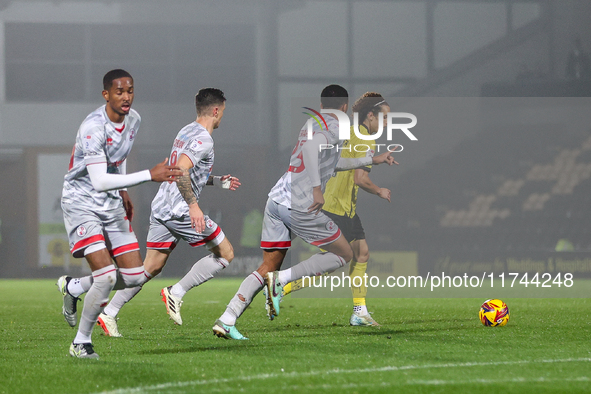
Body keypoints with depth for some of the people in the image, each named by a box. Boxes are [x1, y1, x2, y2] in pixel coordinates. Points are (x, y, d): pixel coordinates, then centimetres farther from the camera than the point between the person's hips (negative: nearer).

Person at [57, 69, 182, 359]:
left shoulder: (133, 120, 1)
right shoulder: (93, 128, -25)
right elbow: (100, 181, -31)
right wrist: (149, 175, -33)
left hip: (111, 204, 8)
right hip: (81, 202, -8)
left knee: (134, 276, 2)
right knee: (106, 277, -19)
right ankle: (81, 343, 0)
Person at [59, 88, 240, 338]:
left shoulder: (186, 132, 18)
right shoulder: (203, 139, -13)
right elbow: (180, 170, -26)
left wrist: (217, 182, 30)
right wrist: (193, 205, -30)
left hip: (161, 206, 9)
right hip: (180, 211, -9)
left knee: (151, 267, 12)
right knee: (225, 254, 3)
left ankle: (109, 313, 6)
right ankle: (177, 293, -3)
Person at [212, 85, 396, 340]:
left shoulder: (313, 124, 22)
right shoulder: (334, 128, -6)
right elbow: (311, 148, -28)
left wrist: (372, 160, 45)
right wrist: (317, 189, -29)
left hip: (275, 201, 8)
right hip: (300, 207, -8)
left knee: (268, 267, 11)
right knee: (344, 255, 8)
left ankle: (226, 320, -2)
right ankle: (281, 280, -7)